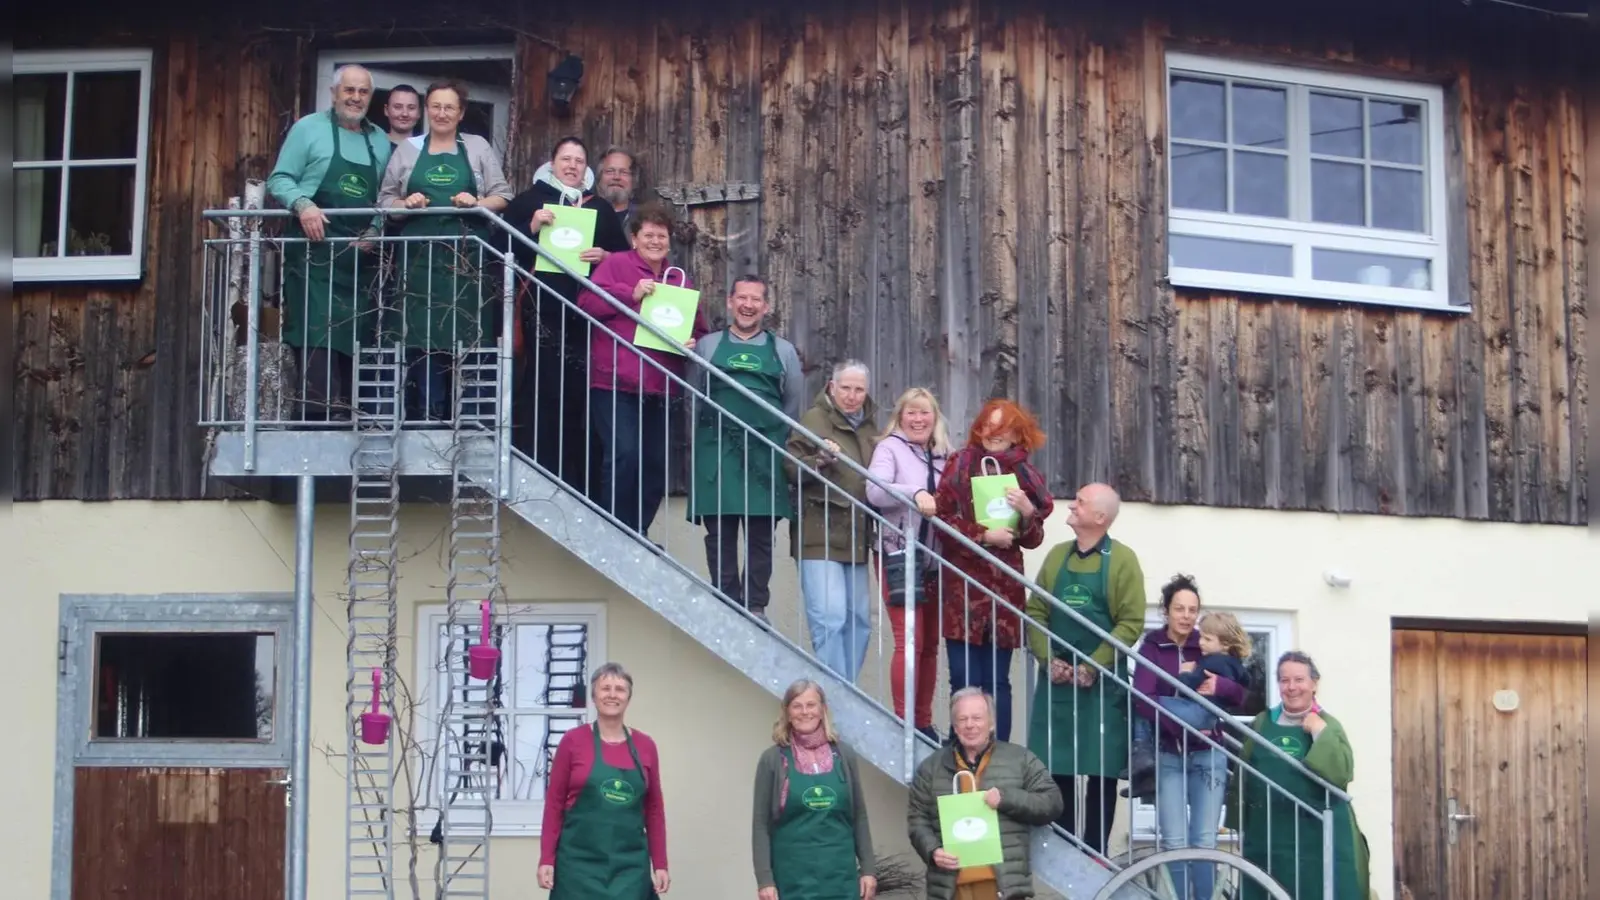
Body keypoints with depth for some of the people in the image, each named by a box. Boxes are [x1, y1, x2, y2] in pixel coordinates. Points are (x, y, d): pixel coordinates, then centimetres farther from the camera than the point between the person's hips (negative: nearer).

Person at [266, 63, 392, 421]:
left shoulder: (380, 142, 16)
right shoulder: (308, 128, 2)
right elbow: (280, 179, -1)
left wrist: (374, 230, -3)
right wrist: (303, 204, -19)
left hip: (359, 254, 5)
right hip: (314, 248, -5)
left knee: (354, 334, 4)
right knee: (317, 332, -14)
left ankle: (347, 411, 7)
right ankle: (323, 410, -18)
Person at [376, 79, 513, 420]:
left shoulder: (478, 148, 12)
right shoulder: (407, 149, 14)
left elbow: (503, 196, 8)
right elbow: (385, 199, 12)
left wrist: (477, 202, -11)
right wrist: (405, 204, -8)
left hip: (467, 256, -1)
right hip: (420, 256, 1)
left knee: (467, 336, -4)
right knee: (423, 336, -2)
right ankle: (428, 417, 4)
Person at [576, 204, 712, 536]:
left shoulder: (681, 281, 19)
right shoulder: (616, 264, 3)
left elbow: (700, 330, 24)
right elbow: (587, 301, -9)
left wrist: (693, 343, 2)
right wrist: (631, 294, -16)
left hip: (658, 390, 6)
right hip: (614, 384, -6)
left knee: (655, 465, 9)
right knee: (624, 455, -17)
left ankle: (637, 533, 21)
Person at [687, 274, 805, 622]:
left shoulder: (783, 351, 13)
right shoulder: (707, 346, 11)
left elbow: (793, 407, 18)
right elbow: (694, 398, 12)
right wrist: (708, 438, 6)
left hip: (765, 454, 1)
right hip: (717, 451, 0)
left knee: (761, 534, 1)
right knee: (720, 532, -1)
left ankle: (756, 606, 7)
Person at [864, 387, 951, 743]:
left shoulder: (942, 455, 14)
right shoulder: (890, 447, -2)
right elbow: (875, 491, -19)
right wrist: (915, 493, -33)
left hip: (934, 560, 6)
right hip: (899, 557, -6)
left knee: (930, 644, 10)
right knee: (909, 640, -10)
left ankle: (923, 722, 18)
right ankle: (904, 724, -6)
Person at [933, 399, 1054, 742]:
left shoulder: (1025, 476, 9)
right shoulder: (960, 464, 4)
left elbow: (1033, 540, 10)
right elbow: (942, 518, -4)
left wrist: (1027, 512, -9)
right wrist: (984, 535, -13)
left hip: (1004, 588, 2)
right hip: (962, 586, -2)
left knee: (996, 681, 5)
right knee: (965, 680, -2)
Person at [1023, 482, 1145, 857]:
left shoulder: (1122, 560, -4)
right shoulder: (1056, 556, 10)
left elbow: (1131, 623, -10)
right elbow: (1035, 613, 9)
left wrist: (1093, 666, -16)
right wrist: (1048, 660, -6)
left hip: (1101, 682, -4)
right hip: (1056, 679, 4)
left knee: (1101, 771, 2)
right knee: (1057, 769, 5)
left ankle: (1094, 853, 8)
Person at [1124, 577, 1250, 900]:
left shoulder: (1209, 650, 10)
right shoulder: (1151, 647, 2)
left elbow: (1239, 696, 7)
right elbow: (1143, 699, -11)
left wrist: (1222, 685, -14)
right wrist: (1181, 727, -21)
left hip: (1208, 754, 2)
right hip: (1168, 754, -2)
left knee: (1204, 842, -1)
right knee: (1175, 843, -6)